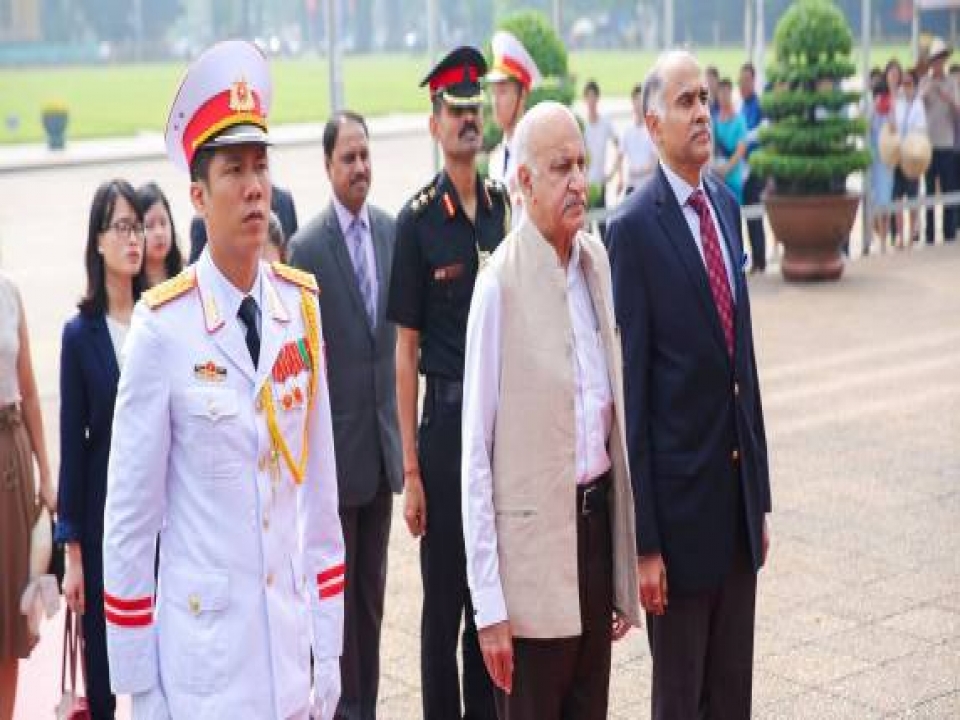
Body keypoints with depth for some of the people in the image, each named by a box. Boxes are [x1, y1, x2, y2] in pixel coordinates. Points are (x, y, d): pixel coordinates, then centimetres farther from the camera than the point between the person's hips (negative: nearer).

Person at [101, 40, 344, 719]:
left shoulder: (303, 305, 0)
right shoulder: (161, 327, -14)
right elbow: (130, 516, -8)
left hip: (292, 649, 4)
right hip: (200, 661, -4)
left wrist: (328, 647, 6)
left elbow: (320, 484, 5)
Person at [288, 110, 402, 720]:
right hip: (336, 444, -5)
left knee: (373, 590, 15)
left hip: (383, 441, 5)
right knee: (339, 590, 5)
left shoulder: (391, 231, 5)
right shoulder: (307, 247, -12)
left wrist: (400, 433, 9)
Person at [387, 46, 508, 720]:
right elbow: (406, 352, -6)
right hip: (447, 419, -4)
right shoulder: (416, 220, -7)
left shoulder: (506, 206, 6)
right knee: (444, 600, 5)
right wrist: (410, 469, -8)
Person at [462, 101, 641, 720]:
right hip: (534, 539, -6)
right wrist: (489, 603, -13)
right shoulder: (500, 283, -14)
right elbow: (476, 452, -12)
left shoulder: (598, 260, 6)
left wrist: (627, 565, 13)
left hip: (598, 523, 6)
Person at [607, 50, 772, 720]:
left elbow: (744, 356, 12)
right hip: (680, 492, -6)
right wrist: (643, 538, -14)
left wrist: (762, 495, 13)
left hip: (739, 487, 6)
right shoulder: (635, 227, -13)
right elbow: (630, 385, -13)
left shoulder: (727, 204, 9)